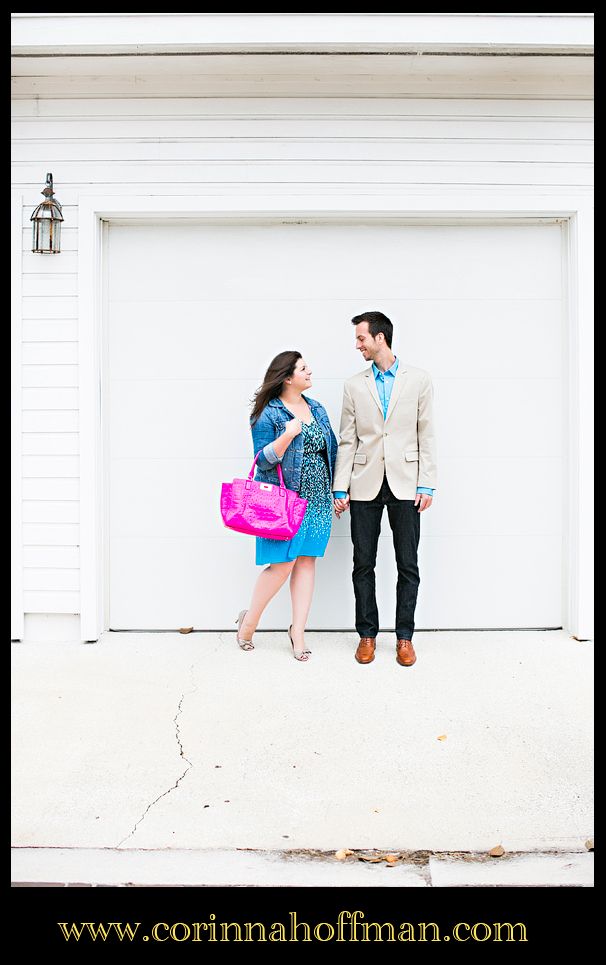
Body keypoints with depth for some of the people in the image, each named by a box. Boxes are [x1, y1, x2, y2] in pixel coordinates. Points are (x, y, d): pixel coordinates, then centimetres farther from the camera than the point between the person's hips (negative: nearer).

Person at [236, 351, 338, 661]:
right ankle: (249, 621, 16)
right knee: (283, 563, -7)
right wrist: (289, 433, -24)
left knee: (306, 561, 5)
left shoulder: (316, 408, 13)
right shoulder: (268, 414, -7)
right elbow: (263, 461, -13)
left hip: (317, 500, 6)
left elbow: (332, 450, 17)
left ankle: (298, 631, 15)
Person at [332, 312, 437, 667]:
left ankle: (405, 636, 17)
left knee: (408, 565, 4)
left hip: (405, 484, -1)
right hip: (365, 485, 2)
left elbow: (426, 436, 2)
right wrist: (340, 488, 1)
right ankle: (368, 634, 19)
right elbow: (348, 441, 7)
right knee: (363, 563, 5)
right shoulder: (354, 385, 9)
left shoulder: (419, 379, 4)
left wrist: (427, 484, -5)